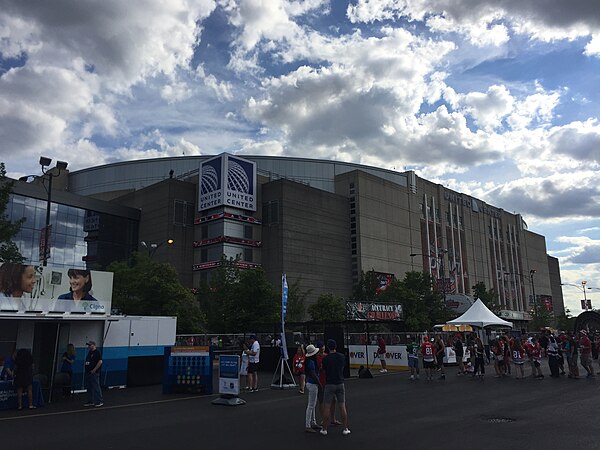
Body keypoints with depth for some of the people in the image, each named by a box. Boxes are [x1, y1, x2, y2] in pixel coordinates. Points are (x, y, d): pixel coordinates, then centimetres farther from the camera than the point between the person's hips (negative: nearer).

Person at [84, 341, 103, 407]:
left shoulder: (97, 352, -11)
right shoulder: (89, 352, 15)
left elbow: (100, 361, -18)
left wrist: (94, 370, -19)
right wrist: (86, 369, 12)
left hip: (94, 373, -9)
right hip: (88, 373, 9)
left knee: (96, 387, -7)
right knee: (89, 388, 12)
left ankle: (100, 401, -2)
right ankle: (91, 402, 19)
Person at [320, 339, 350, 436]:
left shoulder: (325, 358, -10)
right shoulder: (342, 357, -1)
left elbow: (324, 369, 3)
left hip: (329, 384, -3)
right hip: (340, 384, 3)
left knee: (327, 407, 3)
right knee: (342, 407, 8)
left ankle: (324, 429, 9)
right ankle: (345, 429, 11)